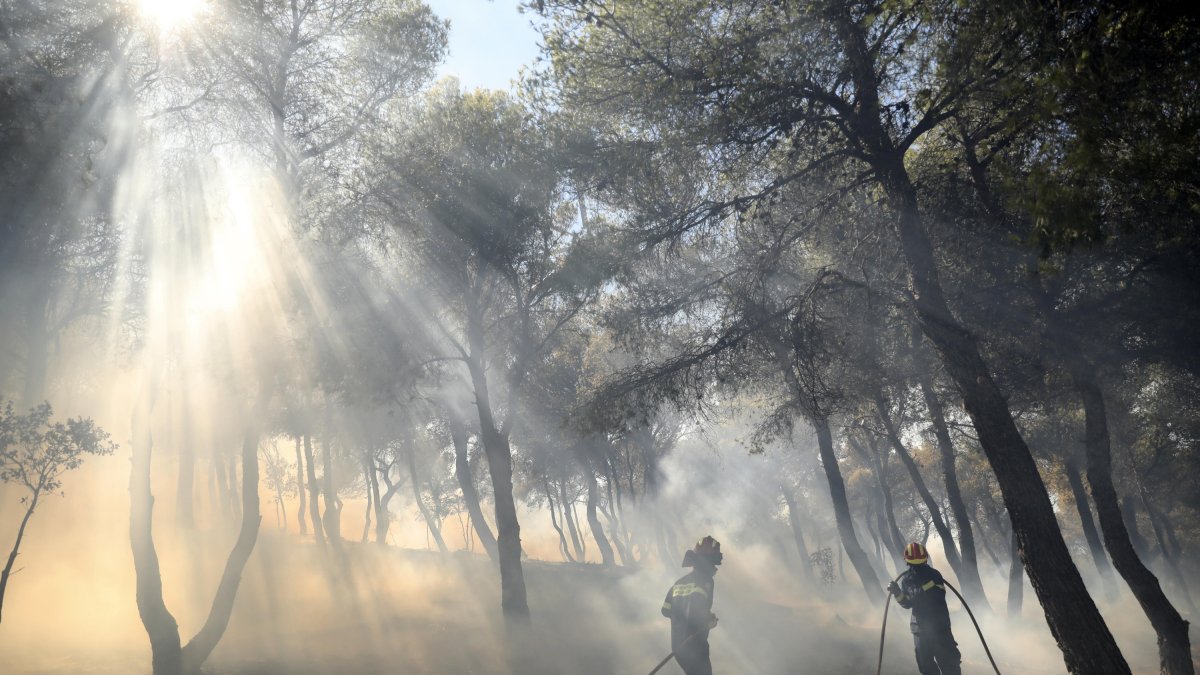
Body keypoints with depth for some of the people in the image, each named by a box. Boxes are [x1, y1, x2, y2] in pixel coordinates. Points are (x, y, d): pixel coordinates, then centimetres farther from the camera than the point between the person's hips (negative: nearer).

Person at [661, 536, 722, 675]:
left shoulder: (679, 582, 8)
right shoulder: (704, 582, -17)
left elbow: (666, 610, 12)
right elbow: (696, 617, -27)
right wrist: (711, 621, -10)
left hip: (678, 646, 8)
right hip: (694, 648, -8)